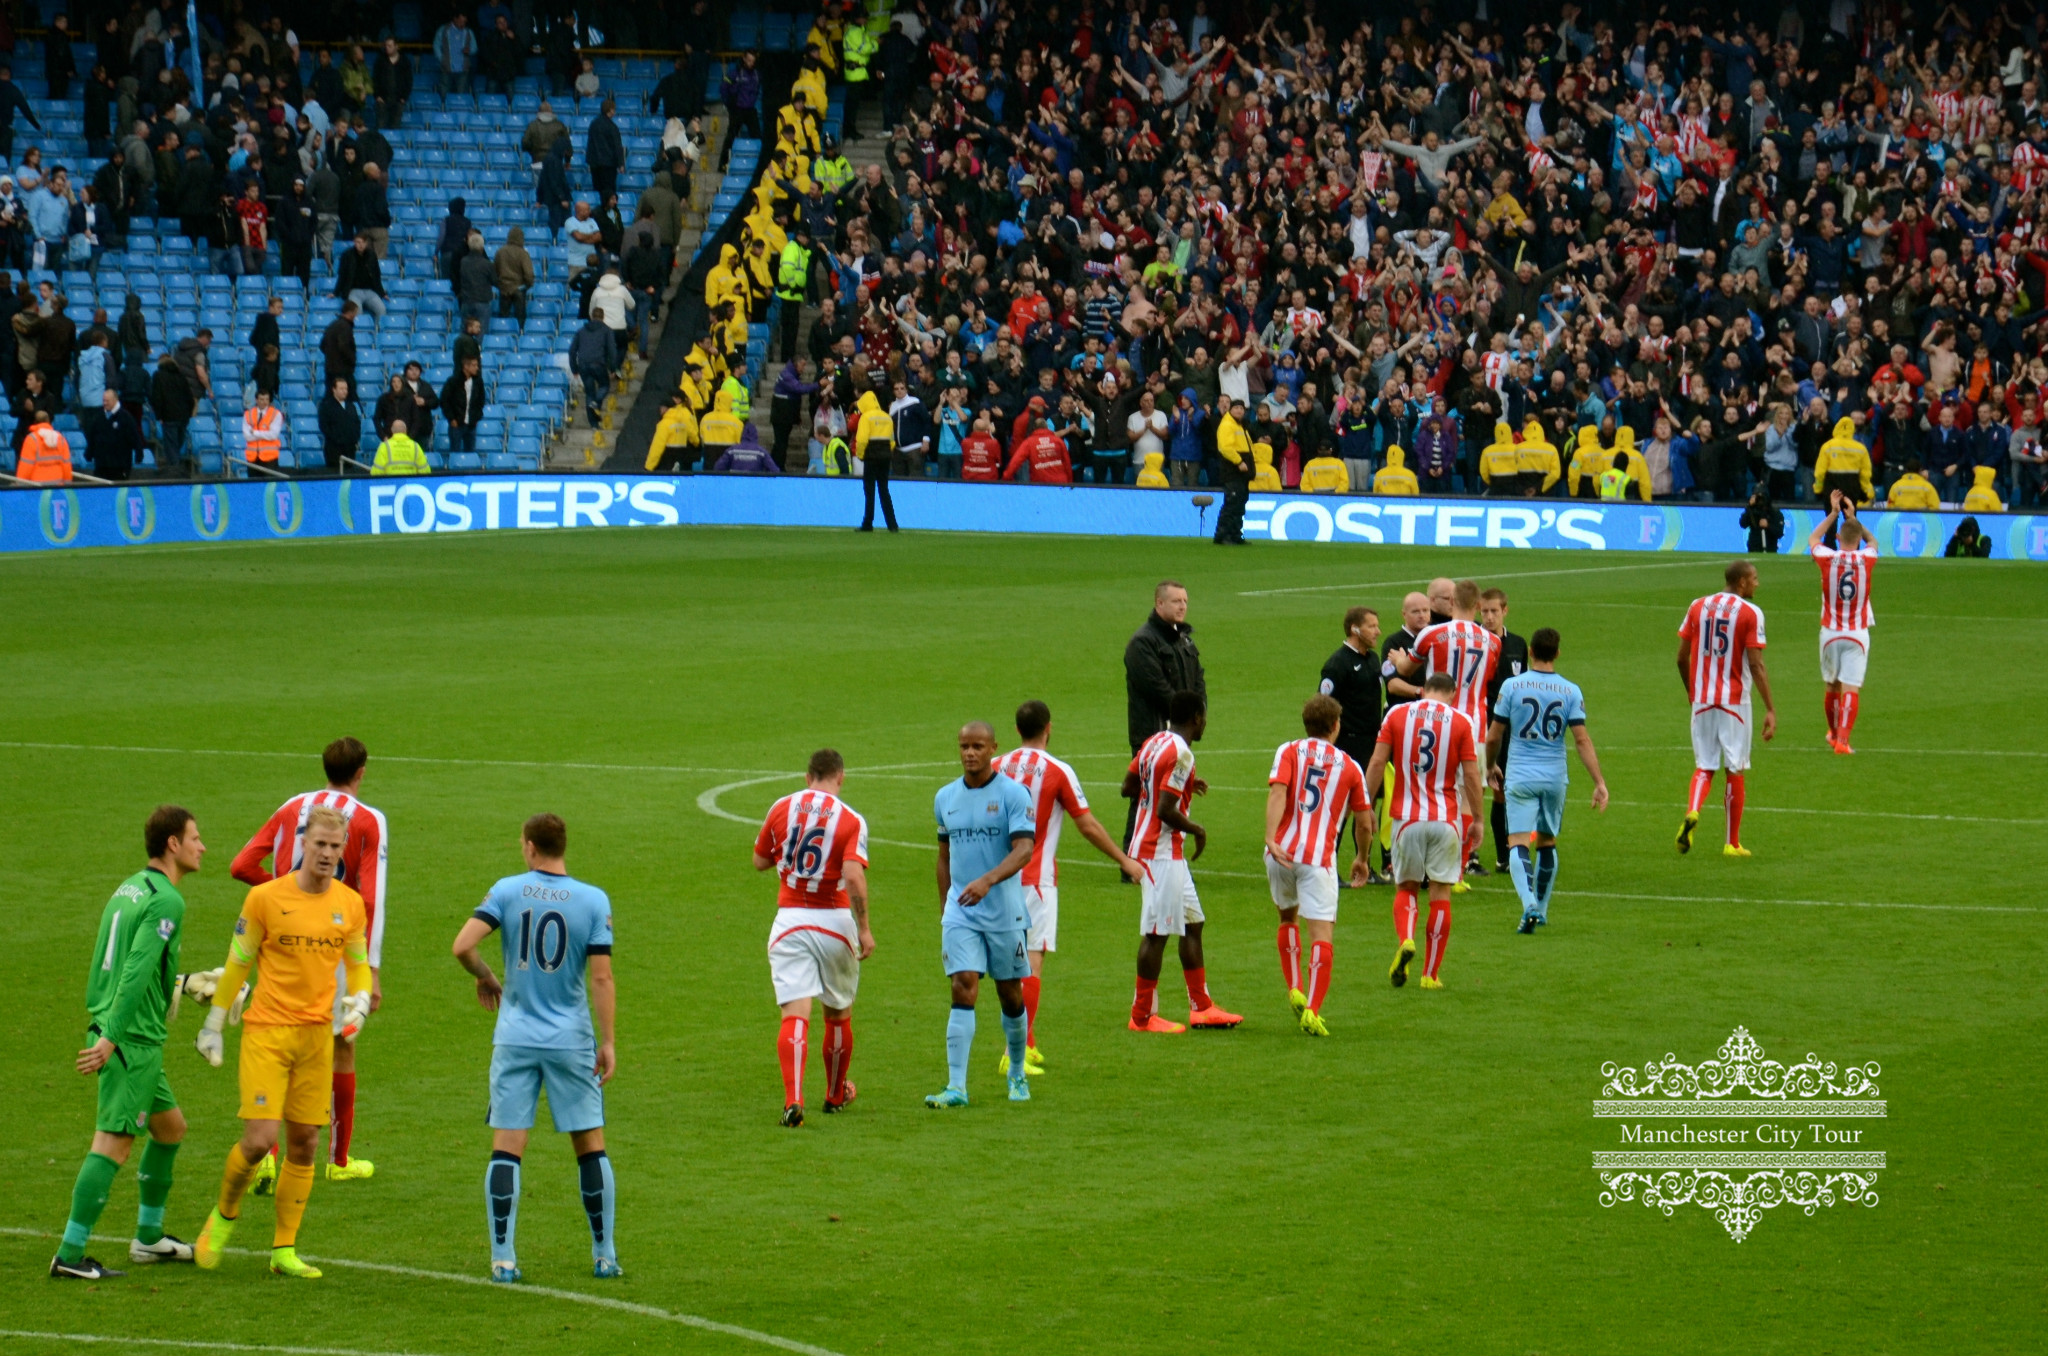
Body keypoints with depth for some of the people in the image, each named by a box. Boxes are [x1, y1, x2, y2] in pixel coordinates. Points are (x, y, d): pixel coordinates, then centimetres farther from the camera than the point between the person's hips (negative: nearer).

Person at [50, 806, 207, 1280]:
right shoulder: (166, 900, -14)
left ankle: (149, 1237, 28)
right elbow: (136, 971, -22)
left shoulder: (129, 888, 14)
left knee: (170, 1126, 21)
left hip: (119, 1036, 10)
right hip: (134, 1041, -10)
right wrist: (111, 1036, -26)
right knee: (113, 1144, -8)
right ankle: (70, 1255, -10)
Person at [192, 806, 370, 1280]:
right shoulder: (265, 898, -5)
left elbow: (358, 962, 19)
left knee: (304, 1143, 3)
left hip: (316, 1035, 4)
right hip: (266, 1031, -4)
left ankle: (284, 1250, 13)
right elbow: (237, 963, 4)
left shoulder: (350, 904, 6)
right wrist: (213, 1025, 8)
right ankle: (224, 1215, 16)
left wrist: (359, 1000, -1)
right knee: (260, 1139, -12)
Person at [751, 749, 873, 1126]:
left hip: (789, 922, 1)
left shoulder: (782, 808, 2)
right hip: (834, 922, -1)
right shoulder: (851, 820, -7)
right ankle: (836, 1095, 36)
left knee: (795, 1015, -7)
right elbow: (853, 876, -18)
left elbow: (760, 861, 12)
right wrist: (864, 928, -11)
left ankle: (793, 1100, -25)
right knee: (839, 1013, 19)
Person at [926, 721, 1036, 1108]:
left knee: (1011, 995, 9)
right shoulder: (946, 798, 8)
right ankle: (956, 1086, -16)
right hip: (960, 913, 2)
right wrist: (943, 909, 18)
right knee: (963, 991, -11)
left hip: (1005, 912, -2)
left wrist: (988, 881, -32)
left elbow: (1024, 849, -17)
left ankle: (1018, 1075, 30)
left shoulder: (1013, 794, -7)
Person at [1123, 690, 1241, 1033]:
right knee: (1157, 933, -4)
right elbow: (1165, 810, -24)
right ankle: (1143, 1016, 1)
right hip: (1162, 853, -10)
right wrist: (1197, 830, -7)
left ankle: (1201, 1007, 21)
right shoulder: (1180, 753, -19)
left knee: (1193, 923, 16)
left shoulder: (1154, 743, 9)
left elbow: (1129, 787, 16)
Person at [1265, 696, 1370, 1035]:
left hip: (1281, 852, 2)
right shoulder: (1350, 767, 10)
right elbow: (1364, 823, 15)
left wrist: (1271, 839, -21)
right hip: (1319, 859, -2)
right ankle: (1311, 1011, -17)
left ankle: (1294, 991, 20)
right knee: (1322, 934, -5)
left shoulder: (1288, 752, 8)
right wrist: (1361, 859, 33)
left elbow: (1277, 792, -11)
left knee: (1288, 918, 26)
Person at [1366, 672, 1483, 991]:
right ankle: (1431, 974, 7)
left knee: (1406, 888, 14)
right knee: (1440, 893, 7)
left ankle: (1405, 941, -15)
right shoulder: (1460, 722, 1)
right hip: (1446, 819, 0)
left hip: (1407, 818, 1)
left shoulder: (1397, 715, 2)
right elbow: (1471, 776, 0)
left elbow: (1376, 763, 0)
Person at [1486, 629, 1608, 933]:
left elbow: (1493, 738, 1)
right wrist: (1599, 782, -4)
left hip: (1520, 777, -2)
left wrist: (1492, 767, 20)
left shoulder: (1512, 686, -4)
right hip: (1555, 778, 2)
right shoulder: (1570, 691, -1)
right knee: (1547, 842, 19)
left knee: (1518, 843, -7)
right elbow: (1582, 739, -6)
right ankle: (1542, 908, 29)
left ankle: (1529, 904, -29)